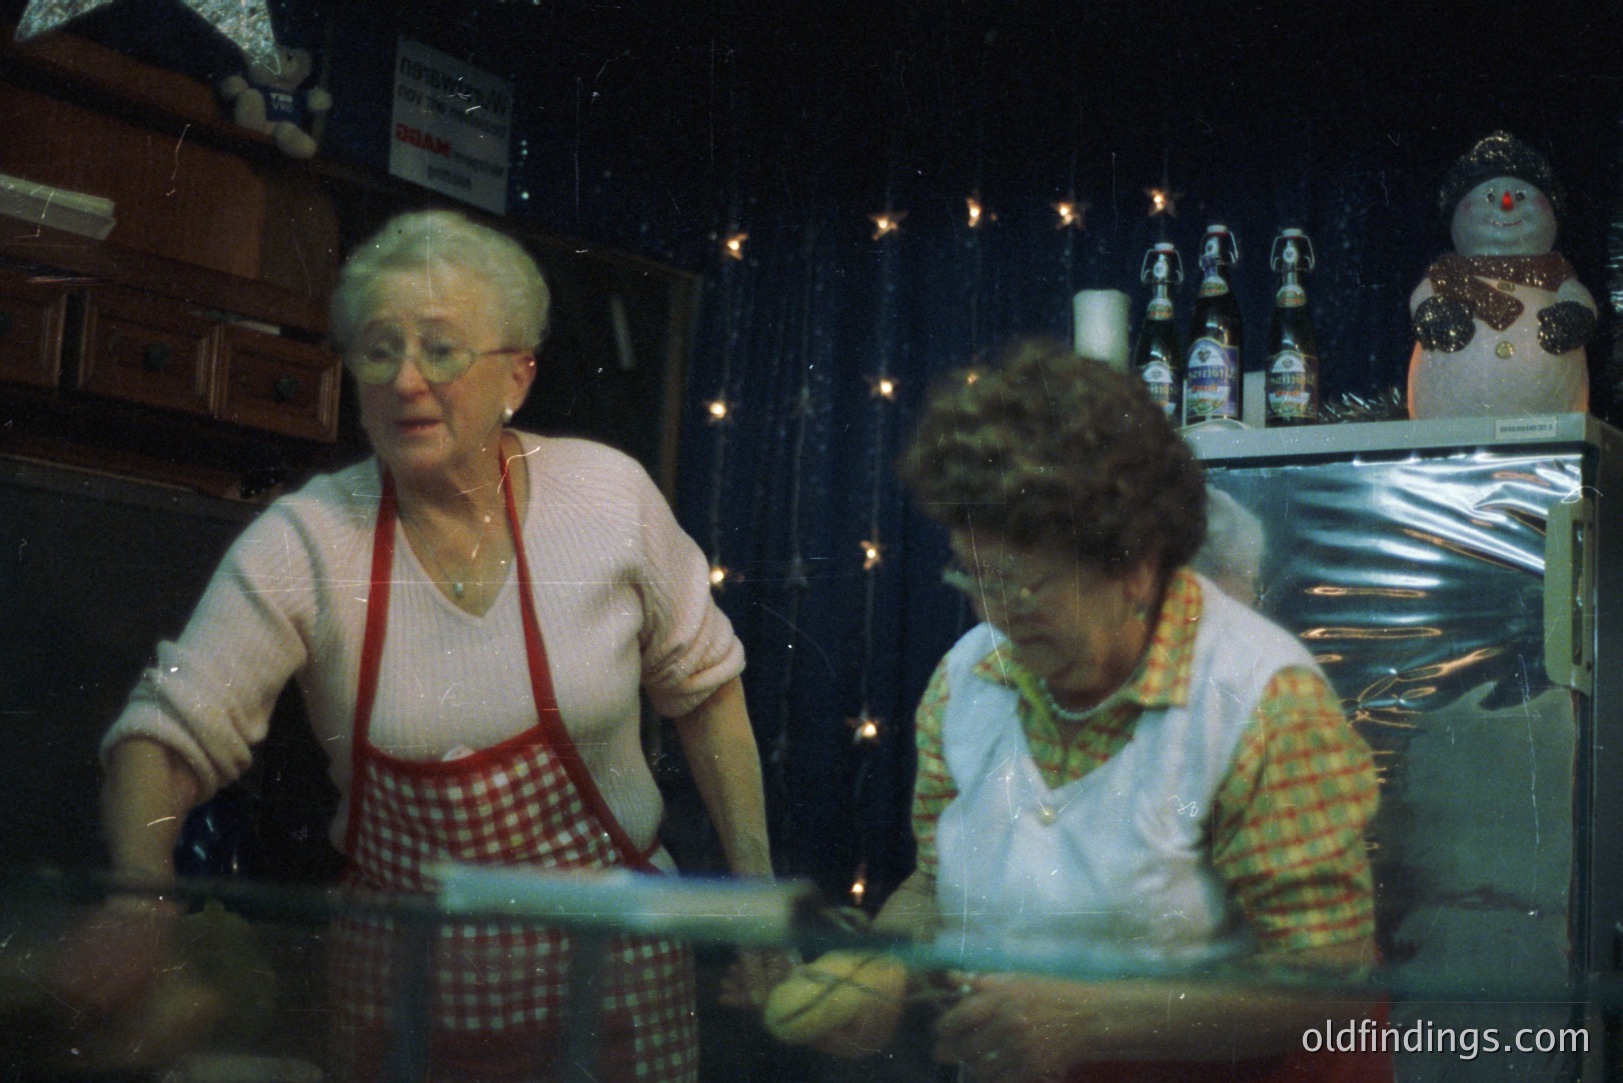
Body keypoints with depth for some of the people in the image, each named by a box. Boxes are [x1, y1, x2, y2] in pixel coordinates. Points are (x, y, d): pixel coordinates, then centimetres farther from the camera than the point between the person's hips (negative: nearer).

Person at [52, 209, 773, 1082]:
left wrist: (757, 889, 2)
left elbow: (703, 685, 4)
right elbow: (170, 732, -13)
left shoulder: (611, 498, -9)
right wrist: (141, 895, -32)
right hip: (400, 984, 0)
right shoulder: (304, 543, -12)